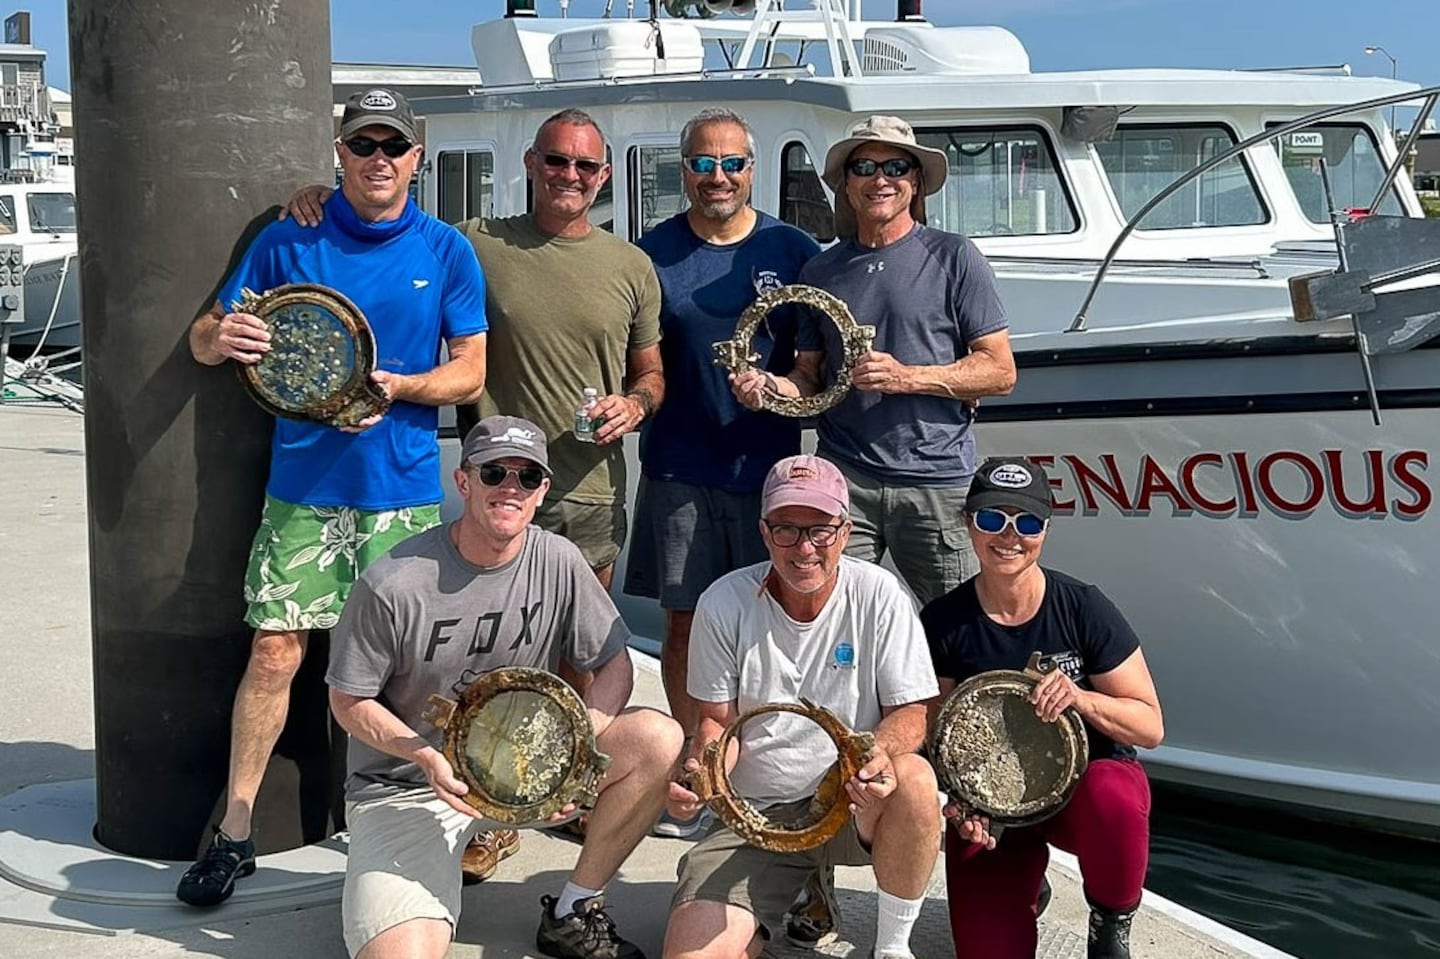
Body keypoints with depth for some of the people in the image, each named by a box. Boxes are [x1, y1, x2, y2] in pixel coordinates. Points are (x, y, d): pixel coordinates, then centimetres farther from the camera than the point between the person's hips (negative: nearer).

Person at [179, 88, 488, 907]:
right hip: (304, 487, 0)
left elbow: (470, 376, 2)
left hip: (405, 491, 0)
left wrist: (393, 386, -16)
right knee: (276, 651, -2)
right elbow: (206, 338, 6)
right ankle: (236, 831, 9)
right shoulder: (288, 244, 3)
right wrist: (221, 339, -18)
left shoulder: (447, 253, 3)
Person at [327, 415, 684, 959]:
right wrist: (427, 756, -25)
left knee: (658, 739, -19)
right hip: (404, 787, -4)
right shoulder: (392, 584, -17)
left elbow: (614, 664, 0)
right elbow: (349, 702, -8)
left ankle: (572, 913, -2)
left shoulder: (558, 562, -6)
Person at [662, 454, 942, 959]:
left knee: (914, 779, -35)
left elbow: (910, 711, -5)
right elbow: (719, 721, 2)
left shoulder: (878, 594, -8)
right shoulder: (724, 603, -6)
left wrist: (879, 752, -29)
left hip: (854, 804, 1)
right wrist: (697, 771, -21)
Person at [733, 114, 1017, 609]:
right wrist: (773, 385, -5)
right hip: (842, 477, 2)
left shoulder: (953, 258, 2)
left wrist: (906, 378, -13)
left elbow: (1000, 372, -1)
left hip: (936, 480, -2)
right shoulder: (821, 271, 13)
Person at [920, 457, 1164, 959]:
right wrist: (960, 801, -20)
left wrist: (1080, 699, -27)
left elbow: (1151, 726, -9)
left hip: (1089, 774, -1)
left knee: (1113, 800, -39)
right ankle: (1026, 885, 22)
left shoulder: (1083, 608, -12)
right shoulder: (942, 623, -8)